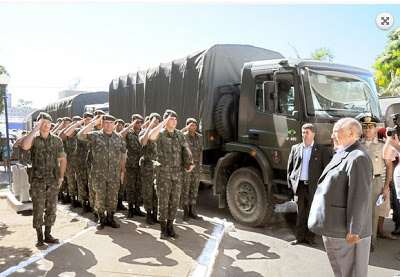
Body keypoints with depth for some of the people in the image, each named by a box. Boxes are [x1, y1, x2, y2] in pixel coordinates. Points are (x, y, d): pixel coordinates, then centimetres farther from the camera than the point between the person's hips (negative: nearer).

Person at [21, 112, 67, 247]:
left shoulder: (56, 140, 4)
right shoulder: (34, 138, -3)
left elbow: (63, 159, 12)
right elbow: (25, 146, -28)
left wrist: (61, 177, 9)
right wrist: (35, 129, -23)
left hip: (53, 180, 3)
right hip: (37, 180, -2)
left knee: (51, 209, 7)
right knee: (38, 209, 0)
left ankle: (48, 234, 19)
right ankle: (39, 236, 12)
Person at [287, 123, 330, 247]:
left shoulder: (322, 150, 0)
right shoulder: (295, 148, 8)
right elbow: (290, 167, 11)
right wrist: (291, 183, 4)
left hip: (313, 186, -2)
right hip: (299, 185, 2)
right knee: (300, 212, 8)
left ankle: (310, 237, 19)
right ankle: (300, 236, 19)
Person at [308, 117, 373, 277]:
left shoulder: (357, 157, -18)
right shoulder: (342, 156, 15)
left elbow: (359, 197, -23)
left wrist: (353, 231, -22)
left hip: (346, 232, -10)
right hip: (334, 229, 10)